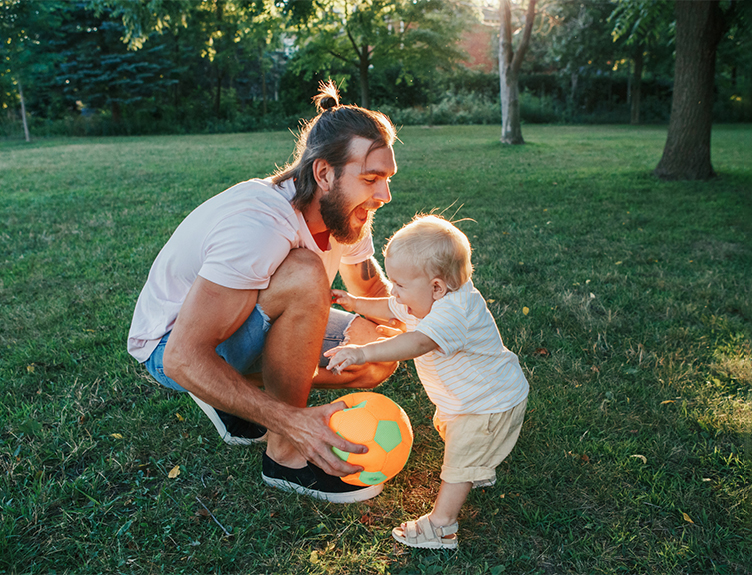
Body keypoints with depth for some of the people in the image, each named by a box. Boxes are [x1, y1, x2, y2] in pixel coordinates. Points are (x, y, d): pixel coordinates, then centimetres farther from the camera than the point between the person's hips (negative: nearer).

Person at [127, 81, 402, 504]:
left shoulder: (347, 214, -8)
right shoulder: (259, 226, -34)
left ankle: (236, 390, 8)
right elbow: (183, 359, -35)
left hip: (254, 328, 8)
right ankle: (284, 454, -16)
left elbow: (374, 291, 8)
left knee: (381, 357, -6)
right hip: (173, 345, -7)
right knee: (305, 276, -34)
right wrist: (293, 421, -42)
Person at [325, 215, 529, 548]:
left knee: (460, 458, -4)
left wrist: (363, 352, -64)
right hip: (464, 400, 10)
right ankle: (481, 471, 54)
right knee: (446, 425, 30)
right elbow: (391, 310, 12)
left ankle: (440, 527, 10)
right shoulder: (425, 299, -9)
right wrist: (356, 303, 4)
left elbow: (419, 343, -57)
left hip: (491, 405, -10)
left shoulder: (454, 312, -40)